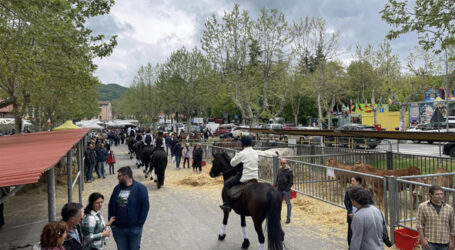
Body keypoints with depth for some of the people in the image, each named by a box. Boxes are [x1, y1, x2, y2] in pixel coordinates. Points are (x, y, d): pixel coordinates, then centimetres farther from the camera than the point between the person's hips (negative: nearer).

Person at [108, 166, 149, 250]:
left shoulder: (140, 188, -12)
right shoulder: (117, 188, 3)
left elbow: (145, 207, -12)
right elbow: (111, 205, 9)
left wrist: (139, 224, -13)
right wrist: (111, 222, 3)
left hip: (134, 229, -4)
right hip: (118, 228, 4)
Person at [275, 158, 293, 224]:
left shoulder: (289, 171, -6)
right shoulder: (279, 171, 11)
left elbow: (291, 182, -8)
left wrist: (287, 188, -15)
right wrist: (275, 185, 4)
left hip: (286, 190, -6)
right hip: (279, 190, 6)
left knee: (288, 203, 2)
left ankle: (288, 218, 10)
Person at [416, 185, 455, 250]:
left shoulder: (449, 208, 5)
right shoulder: (423, 207, -3)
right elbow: (419, 225, -6)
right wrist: (423, 240, -14)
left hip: (444, 243, 3)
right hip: (429, 242, -3)